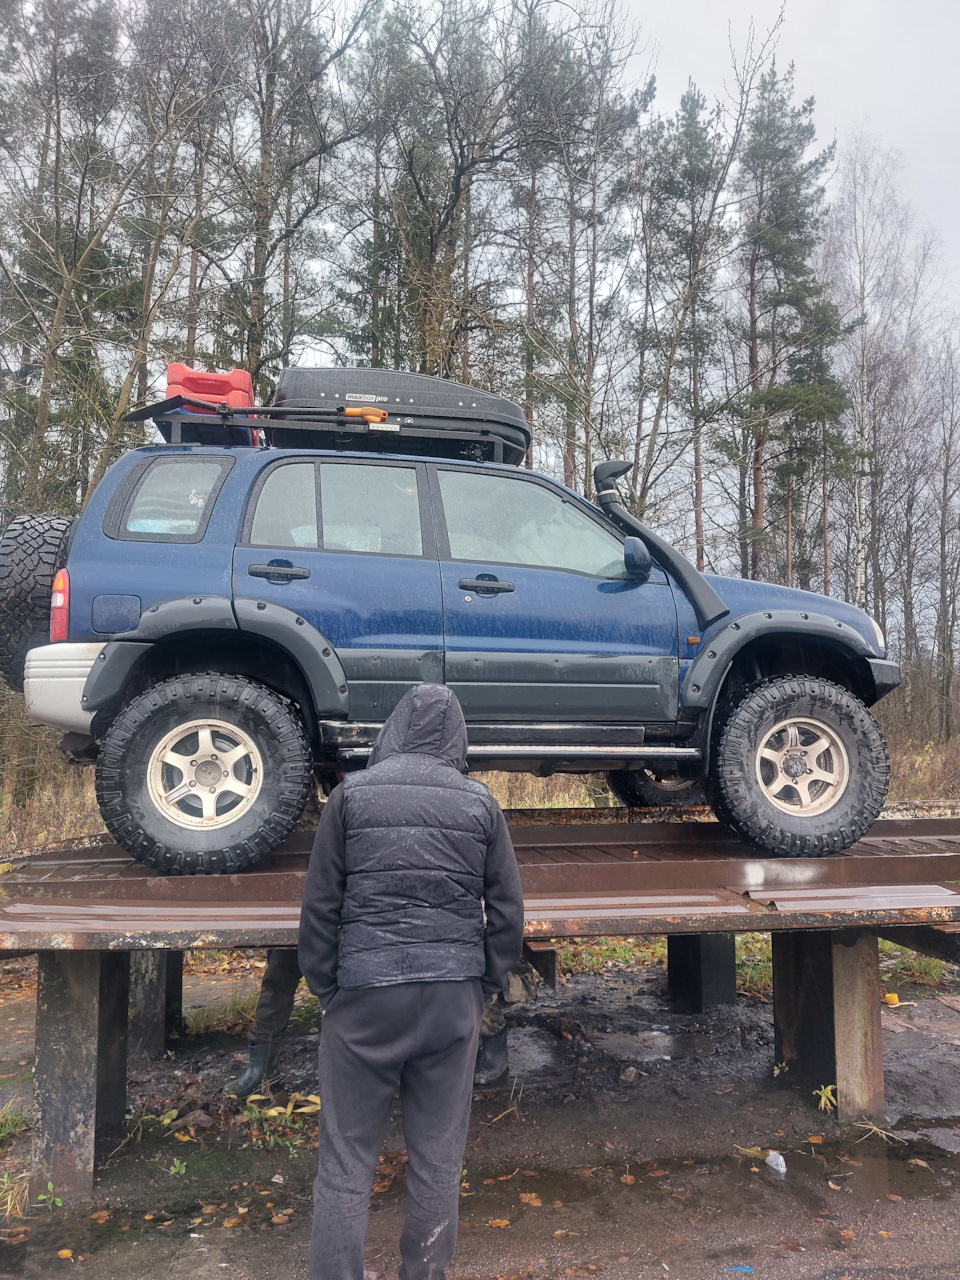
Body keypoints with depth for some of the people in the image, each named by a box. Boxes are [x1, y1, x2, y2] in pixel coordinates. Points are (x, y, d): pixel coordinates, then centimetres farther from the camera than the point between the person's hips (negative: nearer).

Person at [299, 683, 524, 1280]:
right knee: (439, 1157, 15)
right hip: (453, 997, 2)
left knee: (346, 1160, 10)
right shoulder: (479, 803, 2)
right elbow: (507, 911, 4)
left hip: (365, 994, -1)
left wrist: (325, 986, 8)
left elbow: (320, 905, -1)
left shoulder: (352, 794, -2)